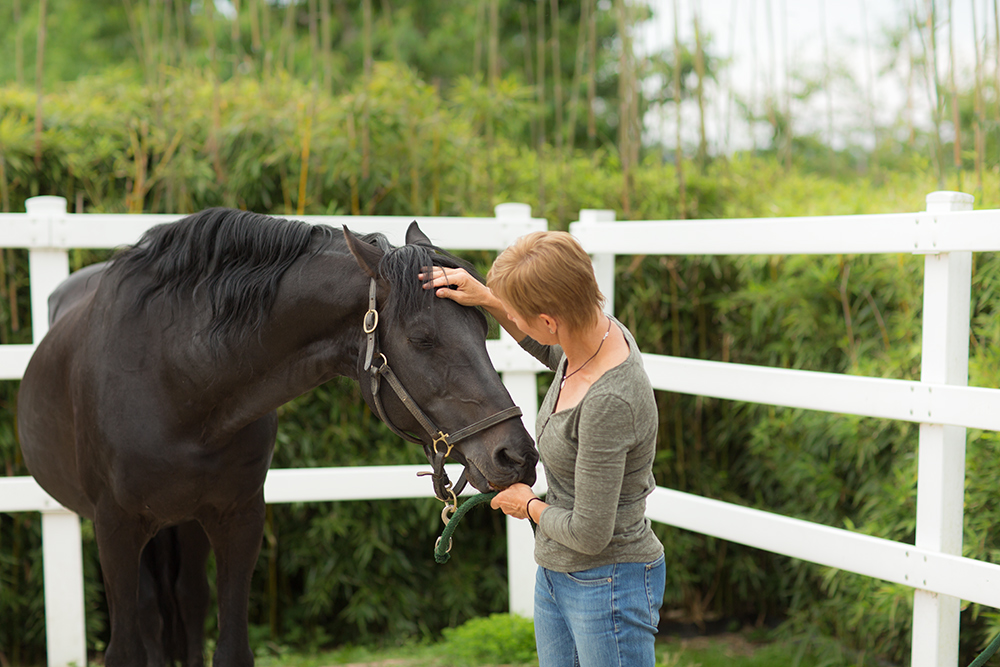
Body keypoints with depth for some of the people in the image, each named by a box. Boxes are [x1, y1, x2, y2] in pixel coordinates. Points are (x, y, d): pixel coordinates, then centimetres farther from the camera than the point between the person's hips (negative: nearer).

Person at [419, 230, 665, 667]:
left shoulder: (609, 402, -32)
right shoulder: (601, 330, -6)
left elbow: (589, 535, -27)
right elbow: (554, 353, 21)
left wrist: (530, 506, -7)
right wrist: (486, 300, 9)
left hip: (608, 584, -9)